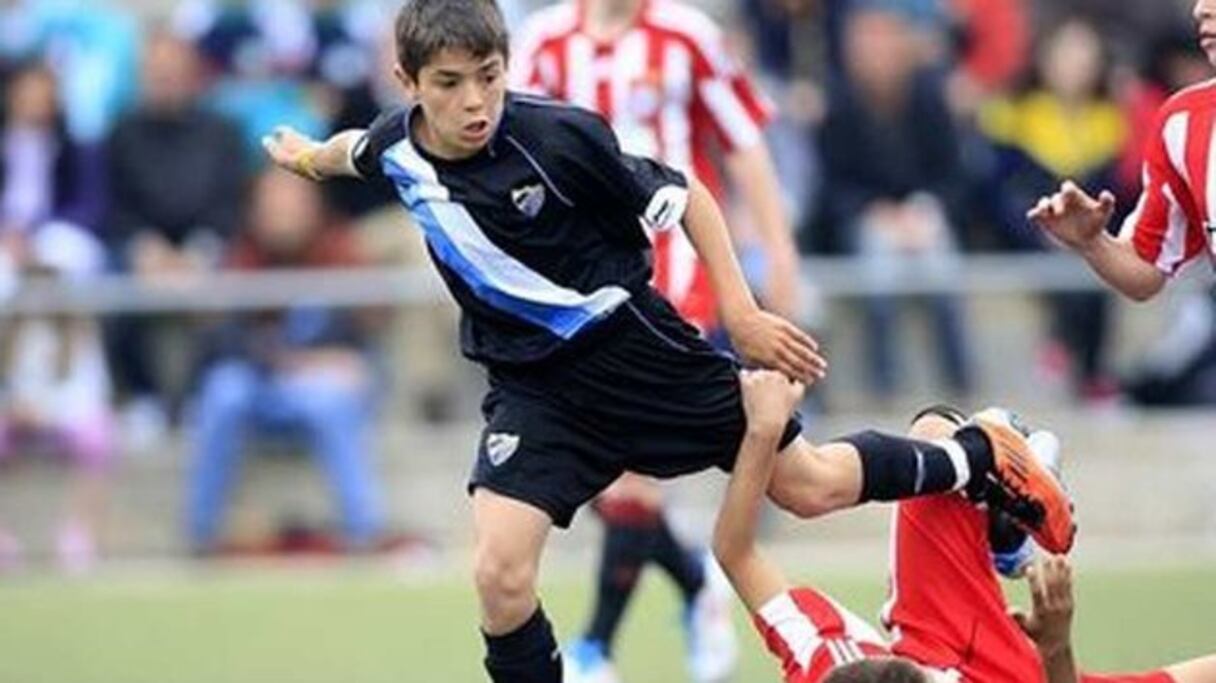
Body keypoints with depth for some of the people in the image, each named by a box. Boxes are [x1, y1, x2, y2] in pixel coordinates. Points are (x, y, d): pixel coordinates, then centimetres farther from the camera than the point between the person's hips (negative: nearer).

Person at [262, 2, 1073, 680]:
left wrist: (742, 313, -13)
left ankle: (980, 458, 34)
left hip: (632, 348, -3)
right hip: (532, 385, 4)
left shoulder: (559, 138, -25)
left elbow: (686, 196, -11)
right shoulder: (395, 148, -10)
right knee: (500, 575, -17)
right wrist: (308, 156, 40)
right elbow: (357, 151, 18)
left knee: (811, 486, 8)